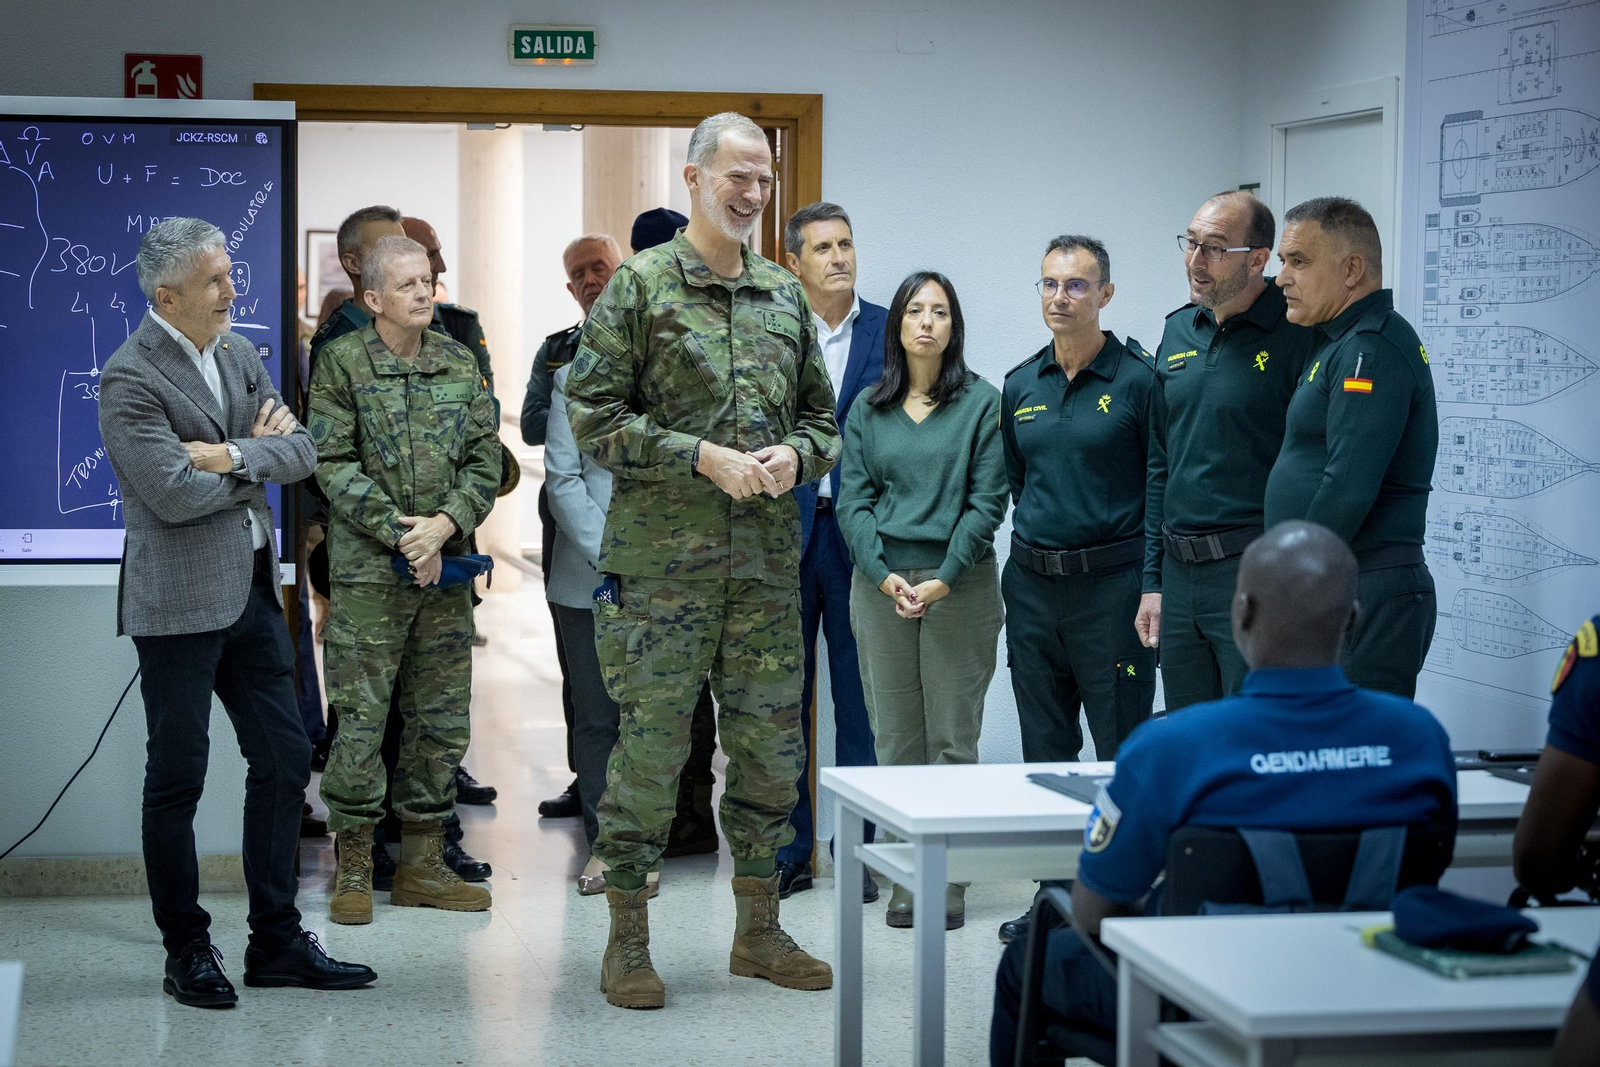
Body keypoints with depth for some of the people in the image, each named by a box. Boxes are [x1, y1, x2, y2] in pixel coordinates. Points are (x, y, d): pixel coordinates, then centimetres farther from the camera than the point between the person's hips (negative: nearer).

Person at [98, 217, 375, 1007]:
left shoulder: (238, 352, 10)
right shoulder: (129, 378, -14)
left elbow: (300, 450, 3)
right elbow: (176, 494, -22)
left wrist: (233, 455, -15)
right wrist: (260, 455, -7)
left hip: (251, 588, 8)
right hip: (180, 601, -8)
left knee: (284, 758, 10)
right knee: (177, 777, 2)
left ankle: (276, 942, 20)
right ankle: (187, 952, 14)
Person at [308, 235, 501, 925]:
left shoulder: (461, 364, 10)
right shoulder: (342, 363, -2)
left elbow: (486, 459, 6)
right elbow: (334, 464, -7)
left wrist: (444, 524, -10)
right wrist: (399, 532, -14)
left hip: (446, 568, 4)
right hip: (367, 569, -4)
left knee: (442, 720, 8)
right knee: (360, 719, -2)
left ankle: (423, 865, 18)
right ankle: (354, 868, 8)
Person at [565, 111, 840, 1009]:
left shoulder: (785, 294, 13)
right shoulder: (641, 285, -3)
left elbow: (824, 418, 19)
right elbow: (594, 416, -8)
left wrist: (796, 454, -4)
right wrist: (705, 458, -15)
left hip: (768, 558, 5)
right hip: (663, 556, -5)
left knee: (770, 747, 9)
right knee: (650, 746, -2)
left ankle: (759, 931, 22)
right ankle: (629, 942, 10)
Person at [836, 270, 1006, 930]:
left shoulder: (982, 404, 2)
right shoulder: (868, 409, 10)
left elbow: (987, 502, -3)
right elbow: (852, 500, 6)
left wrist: (943, 579, -13)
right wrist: (886, 577, -9)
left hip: (959, 585, -3)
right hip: (880, 585, 3)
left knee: (952, 738, 0)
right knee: (895, 738, 4)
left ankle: (950, 881, 5)